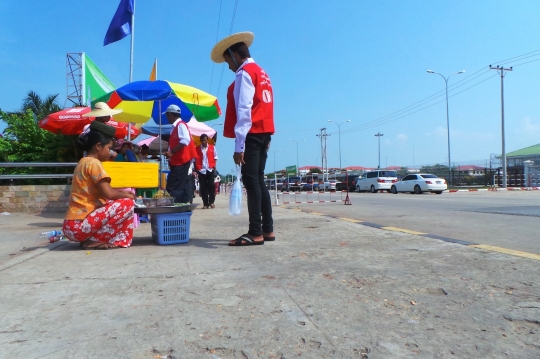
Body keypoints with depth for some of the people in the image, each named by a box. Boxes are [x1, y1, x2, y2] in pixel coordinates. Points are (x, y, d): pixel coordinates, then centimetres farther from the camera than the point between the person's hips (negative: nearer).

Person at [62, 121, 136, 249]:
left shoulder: (84, 162, 17)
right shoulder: (93, 163, -12)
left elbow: (103, 191, 23)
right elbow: (109, 194, -19)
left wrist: (121, 192, 14)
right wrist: (126, 195, -1)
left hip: (73, 225, 10)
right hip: (79, 225, -10)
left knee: (112, 204, 25)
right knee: (127, 203, -11)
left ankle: (89, 238, 9)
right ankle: (93, 240, -6)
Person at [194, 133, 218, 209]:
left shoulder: (212, 147, 6)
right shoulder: (197, 149, 3)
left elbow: (215, 157, 10)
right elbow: (195, 160, 4)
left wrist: (214, 166, -2)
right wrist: (196, 169, -2)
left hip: (210, 169, 0)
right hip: (201, 170, 0)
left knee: (211, 185, -5)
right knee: (203, 187, 2)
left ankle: (211, 202, 6)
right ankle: (205, 204, 9)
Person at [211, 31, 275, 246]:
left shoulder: (244, 73, -6)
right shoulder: (262, 73, 21)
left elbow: (243, 110, -16)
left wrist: (239, 145, -19)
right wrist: (267, 139, 12)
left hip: (252, 134, -9)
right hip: (264, 132, 9)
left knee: (251, 182, -9)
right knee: (258, 180, 9)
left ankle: (256, 233, -8)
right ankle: (268, 230, 12)